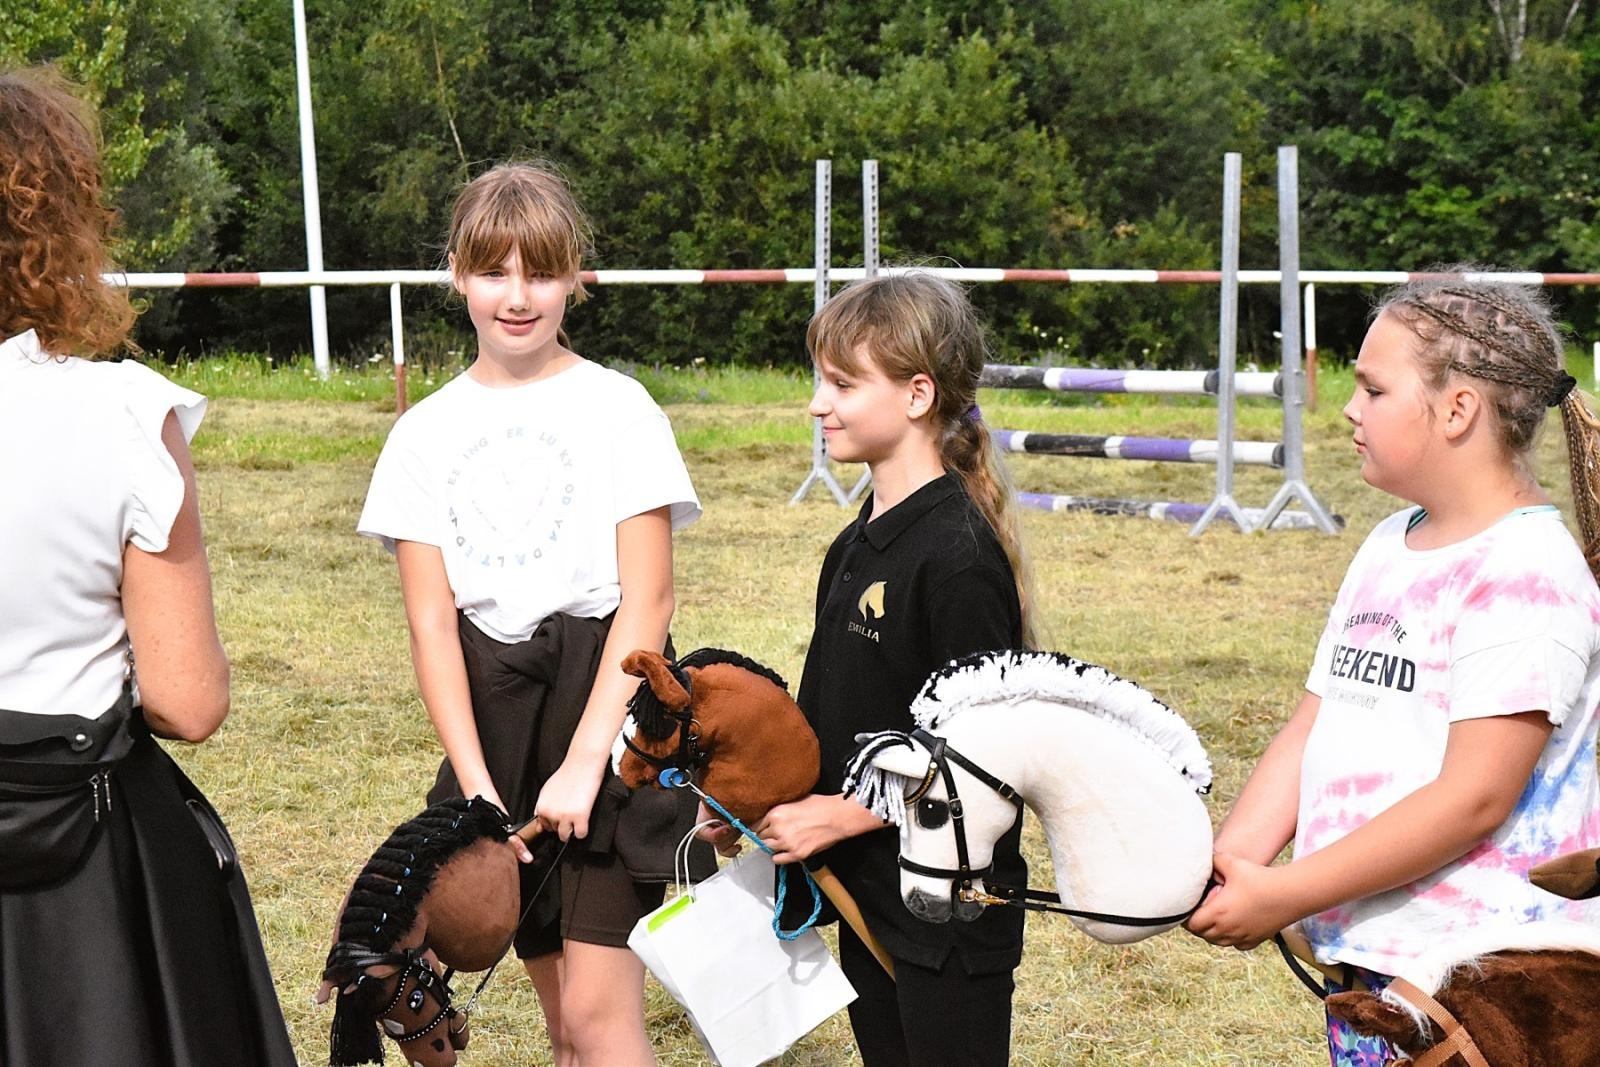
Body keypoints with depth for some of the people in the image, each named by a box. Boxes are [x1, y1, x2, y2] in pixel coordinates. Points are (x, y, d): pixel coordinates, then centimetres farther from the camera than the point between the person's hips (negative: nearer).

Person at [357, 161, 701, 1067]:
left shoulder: (618, 409, -4)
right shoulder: (427, 433, 5)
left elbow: (648, 599, -8)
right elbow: (432, 620, 1)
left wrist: (585, 760, -16)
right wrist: (476, 785, -9)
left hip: (607, 697, -4)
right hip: (491, 717, 4)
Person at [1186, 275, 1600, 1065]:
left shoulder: (1528, 572, -15)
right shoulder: (1388, 548, 12)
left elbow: (1473, 796, -21)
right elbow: (1309, 730, 11)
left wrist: (1281, 896, -20)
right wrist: (1231, 862, -5)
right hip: (1361, 954, 8)